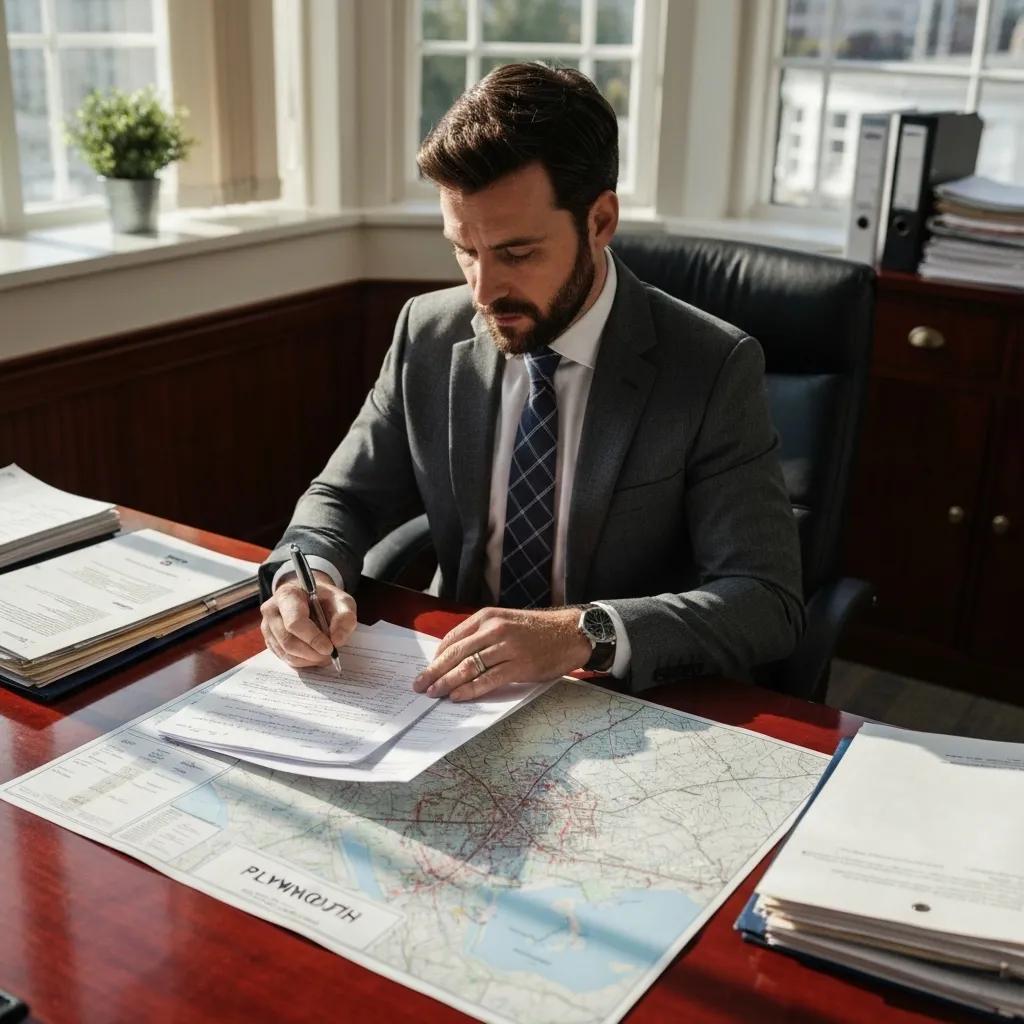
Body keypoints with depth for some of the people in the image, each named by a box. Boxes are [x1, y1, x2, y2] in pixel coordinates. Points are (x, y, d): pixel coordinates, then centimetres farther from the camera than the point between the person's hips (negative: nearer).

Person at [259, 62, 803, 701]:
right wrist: (311, 575, -17)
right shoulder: (428, 336, -2)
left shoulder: (713, 369, -14)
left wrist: (585, 633, -34)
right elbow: (343, 499, 7)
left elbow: (768, 600, -18)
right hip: (460, 692, 3)